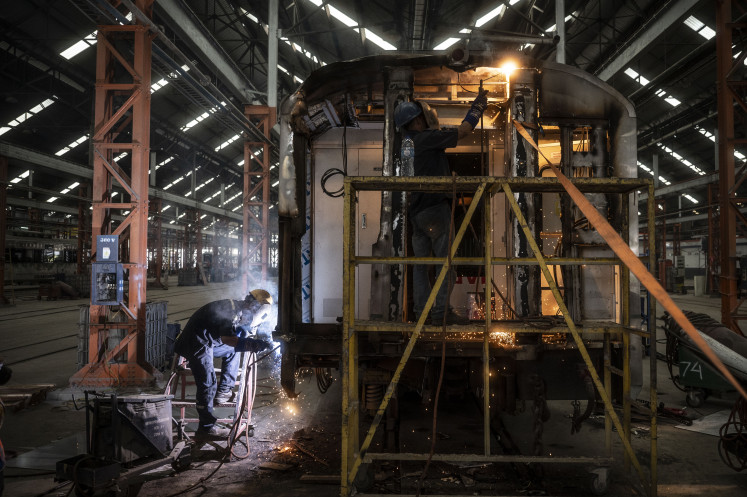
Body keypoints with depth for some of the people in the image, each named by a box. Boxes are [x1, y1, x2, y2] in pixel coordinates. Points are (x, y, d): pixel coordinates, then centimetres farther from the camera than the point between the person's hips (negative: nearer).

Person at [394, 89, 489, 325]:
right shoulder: (426, 138, -9)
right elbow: (463, 131, -4)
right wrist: (478, 106, 9)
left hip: (416, 211, 9)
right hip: (435, 207, -8)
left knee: (420, 263, 10)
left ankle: (421, 310, 13)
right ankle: (441, 311, -5)